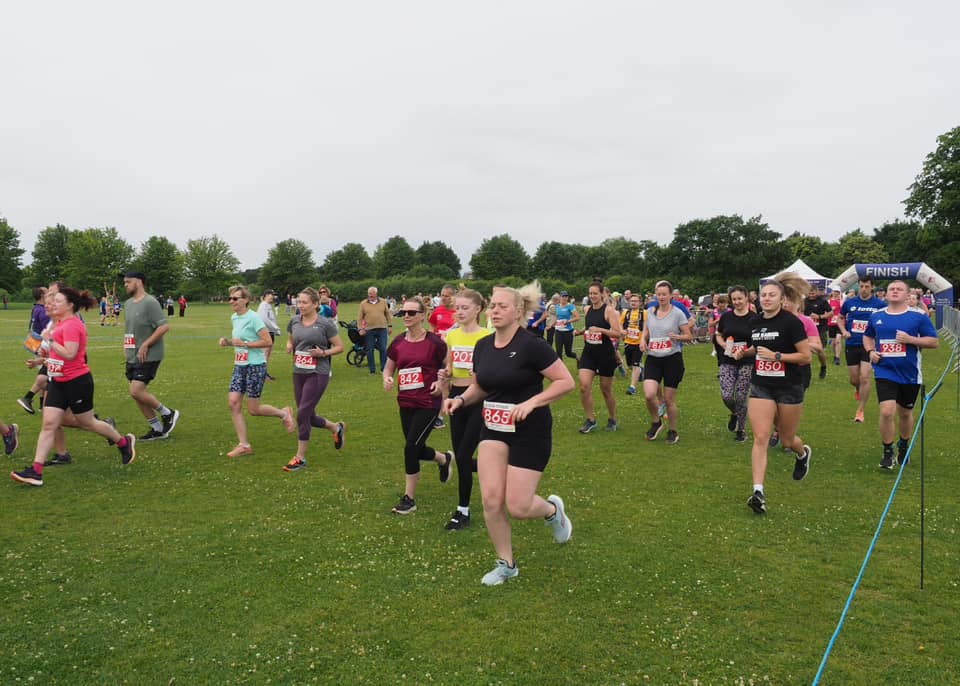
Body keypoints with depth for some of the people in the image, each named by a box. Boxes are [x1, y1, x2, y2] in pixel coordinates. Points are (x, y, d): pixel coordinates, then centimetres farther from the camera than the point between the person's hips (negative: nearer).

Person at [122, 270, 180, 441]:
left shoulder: (150, 302, -13)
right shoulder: (128, 304, 13)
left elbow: (164, 326, -21)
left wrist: (145, 345, -20)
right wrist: (126, 345, 13)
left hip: (148, 356, -9)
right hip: (132, 357, 9)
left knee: (136, 391, -17)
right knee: (137, 394, 9)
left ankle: (168, 414, 3)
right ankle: (158, 430, 20)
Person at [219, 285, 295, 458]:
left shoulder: (253, 318, -15)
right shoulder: (234, 318, 10)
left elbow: (268, 342, -19)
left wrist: (244, 344, -21)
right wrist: (227, 342, 5)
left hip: (255, 366, -8)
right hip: (239, 366, 8)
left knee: (253, 409, -2)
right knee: (234, 403, -1)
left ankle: (284, 413, 25)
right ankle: (244, 445, 7)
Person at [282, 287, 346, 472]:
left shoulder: (325, 324, -9)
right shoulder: (294, 322, 6)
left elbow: (339, 347, -2)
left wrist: (323, 352, -19)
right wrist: (289, 346, 1)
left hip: (318, 374, -6)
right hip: (299, 373, 6)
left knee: (303, 414, -10)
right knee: (309, 416, 10)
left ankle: (300, 457, 5)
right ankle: (336, 427, 39)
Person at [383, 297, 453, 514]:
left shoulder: (434, 342, -9)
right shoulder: (398, 342, 4)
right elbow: (388, 368, 15)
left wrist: (441, 382, -15)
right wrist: (387, 379, -6)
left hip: (428, 403, -6)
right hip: (406, 403, 6)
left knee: (411, 447, -11)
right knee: (417, 449, 14)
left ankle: (409, 498, 5)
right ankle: (444, 459, 48)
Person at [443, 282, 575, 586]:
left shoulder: (531, 345, -17)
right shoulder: (483, 346, 3)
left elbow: (566, 381, -16)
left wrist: (531, 403, -25)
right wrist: (461, 399, -2)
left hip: (530, 433, -5)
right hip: (493, 428, 6)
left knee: (517, 507, -5)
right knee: (491, 500, -4)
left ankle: (553, 510, 31)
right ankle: (506, 564, 18)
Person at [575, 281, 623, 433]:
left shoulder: (609, 310, -11)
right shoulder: (588, 310, 7)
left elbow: (618, 333, -17)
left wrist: (600, 330, -28)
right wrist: (581, 331, 5)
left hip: (605, 353, -5)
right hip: (588, 352, 5)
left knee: (606, 390, 8)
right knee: (584, 386, -10)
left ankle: (612, 420, 29)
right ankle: (591, 420, 4)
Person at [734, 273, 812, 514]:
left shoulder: (791, 322, -14)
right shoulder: (756, 322, 4)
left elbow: (806, 356, -14)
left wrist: (776, 355, -24)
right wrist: (744, 352, 2)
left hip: (789, 388, -3)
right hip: (761, 388, 4)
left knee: (787, 440, 13)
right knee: (760, 438, -9)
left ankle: (803, 453, 51)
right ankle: (758, 492, -12)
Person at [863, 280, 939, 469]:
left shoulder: (918, 316, -4)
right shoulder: (876, 316, 5)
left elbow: (934, 341, -4)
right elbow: (867, 336, 21)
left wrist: (910, 339, -19)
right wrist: (870, 351, 1)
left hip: (910, 374, 0)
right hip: (885, 373, 0)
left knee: (905, 413, 15)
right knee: (886, 412, -14)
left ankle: (904, 447, 40)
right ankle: (887, 453, 2)